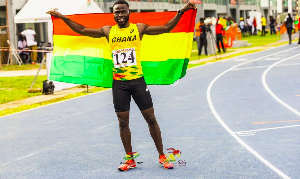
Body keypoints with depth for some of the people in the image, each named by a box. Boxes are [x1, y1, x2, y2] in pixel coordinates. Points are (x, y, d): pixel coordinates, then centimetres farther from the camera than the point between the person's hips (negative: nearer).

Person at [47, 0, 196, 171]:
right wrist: (63, 17, 8)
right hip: (118, 82, 2)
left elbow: (165, 28, -1)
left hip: (137, 80, -2)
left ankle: (162, 156, 12)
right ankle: (130, 159, 17)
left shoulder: (139, 28, 1)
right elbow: (82, 30, 11)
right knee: (123, 122, 6)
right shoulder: (108, 31, 7)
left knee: (151, 118, 2)